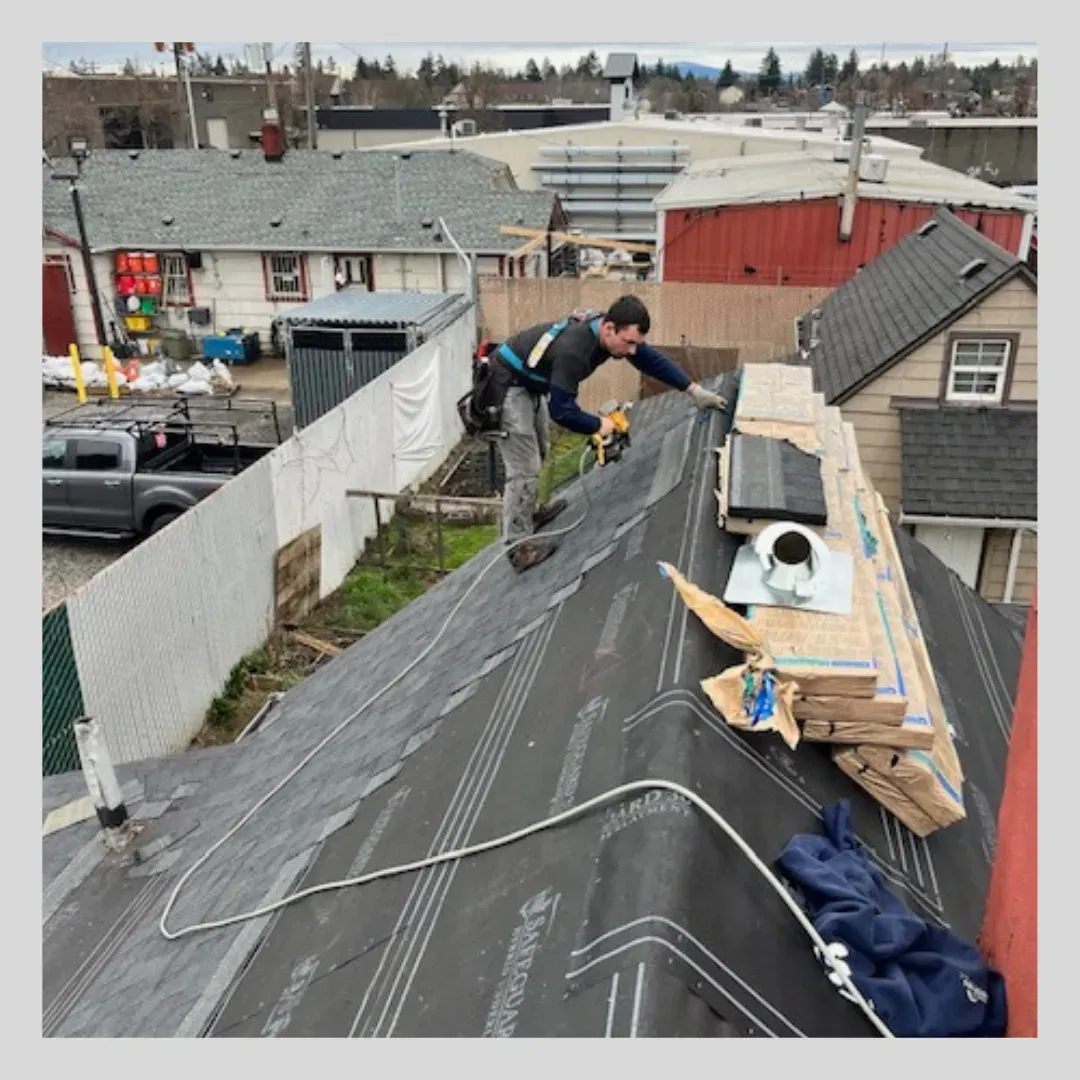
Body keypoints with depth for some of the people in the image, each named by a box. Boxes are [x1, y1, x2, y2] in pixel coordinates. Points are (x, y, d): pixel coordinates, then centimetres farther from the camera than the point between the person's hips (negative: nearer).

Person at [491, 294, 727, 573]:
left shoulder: (614, 332, -10)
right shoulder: (572, 350, -36)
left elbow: (652, 360, 1)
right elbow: (561, 410, -34)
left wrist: (694, 390, -3)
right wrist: (598, 425, -19)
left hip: (529, 385, 10)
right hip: (506, 386, -10)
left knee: (537, 454, 23)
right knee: (525, 469, -9)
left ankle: (527, 516, 40)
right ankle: (518, 547, -2)